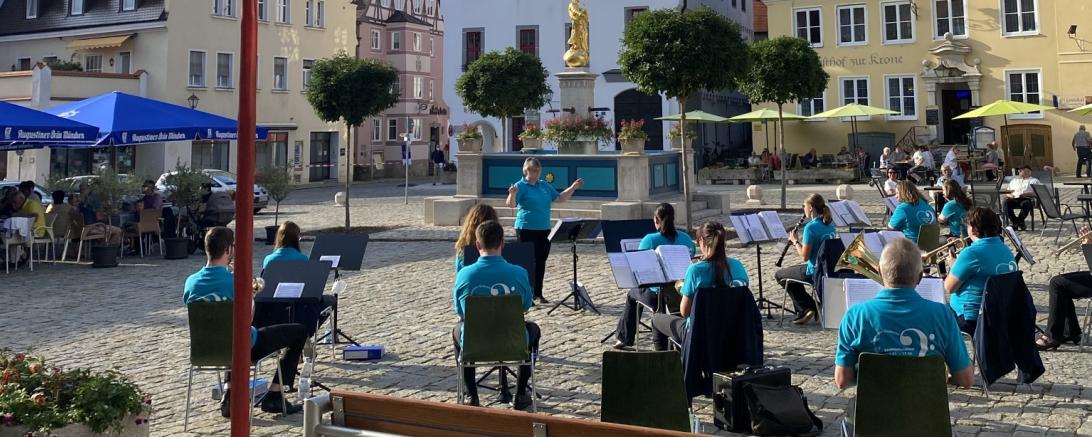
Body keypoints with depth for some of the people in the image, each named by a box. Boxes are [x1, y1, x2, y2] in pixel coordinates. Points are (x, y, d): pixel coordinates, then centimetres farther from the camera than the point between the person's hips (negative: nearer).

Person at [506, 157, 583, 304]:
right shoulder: (521, 186, -7)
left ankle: (538, 293, 20)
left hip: (544, 230, 6)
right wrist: (512, 194, -39)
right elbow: (510, 204, -19)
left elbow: (560, 198, 19)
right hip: (526, 230, -6)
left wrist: (573, 187, 10)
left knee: (541, 261, 10)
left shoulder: (544, 185, 12)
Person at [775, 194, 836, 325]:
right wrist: (798, 242, 9)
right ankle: (804, 309, 27)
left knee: (779, 275, 13)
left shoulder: (811, 227, -21)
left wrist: (795, 241, -7)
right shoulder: (830, 224, 5)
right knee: (792, 270, 32)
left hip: (815, 273, -9)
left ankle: (806, 308, 9)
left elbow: (804, 256, -21)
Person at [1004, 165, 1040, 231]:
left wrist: (1026, 194, -14)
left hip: (1028, 199, -2)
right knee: (1006, 202, -33)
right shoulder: (1014, 180, 31)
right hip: (1015, 199, 3)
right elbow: (1007, 193, 24)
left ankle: (1018, 222, -20)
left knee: (1025, 204, -40)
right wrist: (1009, 195, -2)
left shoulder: (1034, 181, 22)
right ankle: (1015, 222, -25)